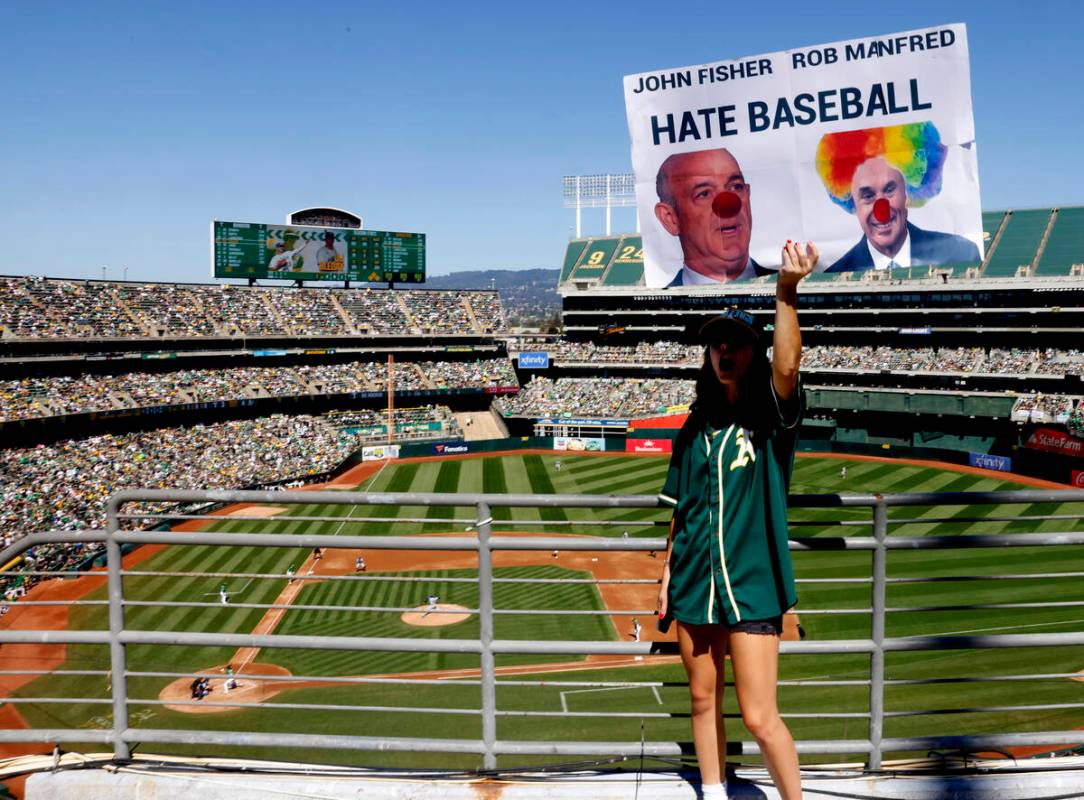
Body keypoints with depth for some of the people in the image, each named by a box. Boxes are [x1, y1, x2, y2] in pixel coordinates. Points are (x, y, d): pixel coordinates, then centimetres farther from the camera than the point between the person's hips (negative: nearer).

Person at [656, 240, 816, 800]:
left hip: (751, 584, -5)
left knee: (759, 717, -4)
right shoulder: (695, 430, 10)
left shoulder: (770, 418, -5)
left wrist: (786, 292, -40)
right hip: (694, 584, 5)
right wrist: (667, 577, 12)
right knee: (703, 700, 16)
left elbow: (788, 366, -28)